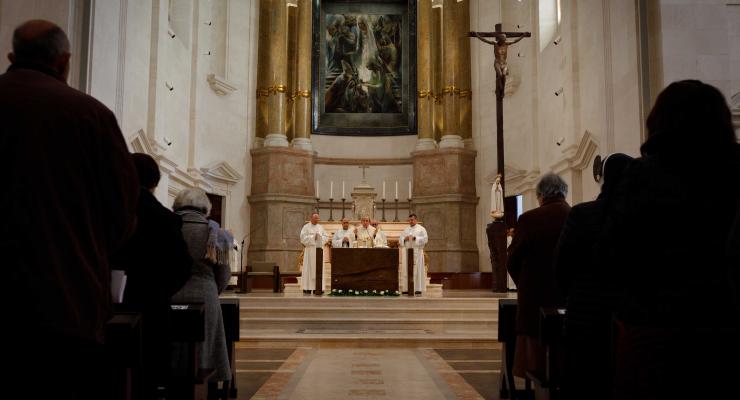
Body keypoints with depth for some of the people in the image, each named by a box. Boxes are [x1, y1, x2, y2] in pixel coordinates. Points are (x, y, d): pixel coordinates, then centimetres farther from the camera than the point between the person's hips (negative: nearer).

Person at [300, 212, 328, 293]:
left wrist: (320, 237, -9)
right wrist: (313, 237, -12)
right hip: (310, 250, -4)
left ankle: (318, 287, 3)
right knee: (309, 268, -5)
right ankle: (307, 288, -4)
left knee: (319, 268, 1)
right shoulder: (306, 227, 2)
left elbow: (326, 237, 10)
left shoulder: (321, 227, 16)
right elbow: (303, 237, -9)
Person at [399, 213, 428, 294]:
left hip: (417, 252, -4)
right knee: (406, 270, 1)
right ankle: (407, 288, 3)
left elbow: (425, 239, -6)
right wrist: (404, 239, -7)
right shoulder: (406, 229, 17)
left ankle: (418, 288, -4)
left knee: (417, 270, -6)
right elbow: (400, 239, 14)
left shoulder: (421, 229, 4)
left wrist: (415, 238, -15)